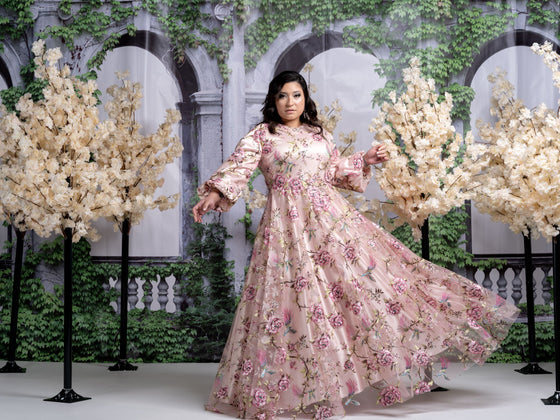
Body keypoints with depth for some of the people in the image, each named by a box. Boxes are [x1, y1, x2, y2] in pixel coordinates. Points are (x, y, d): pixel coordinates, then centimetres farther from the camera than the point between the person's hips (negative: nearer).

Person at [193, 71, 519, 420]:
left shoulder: (320, 135, 17)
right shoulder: (262, 135, 4)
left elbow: (338, 171, 25)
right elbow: (239, 166, -9)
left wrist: (365, 161, 11)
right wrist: (216, 193, -25)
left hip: (331, 217, 4)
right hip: (289, 224, -4)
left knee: (362, 275, -3)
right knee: (299, 291, -5)